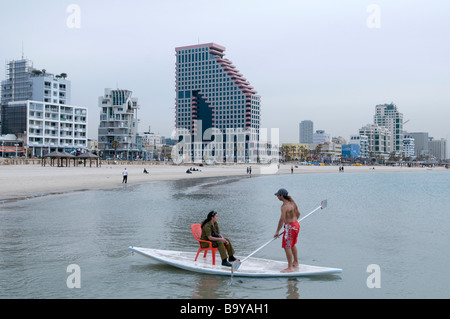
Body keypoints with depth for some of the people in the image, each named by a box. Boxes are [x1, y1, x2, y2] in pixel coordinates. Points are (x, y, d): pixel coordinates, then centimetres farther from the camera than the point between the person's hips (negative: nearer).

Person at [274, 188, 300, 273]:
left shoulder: (284, 206, -22)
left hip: (290, 227, -10)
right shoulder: (292, 202, 6)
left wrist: (277, 231, -18)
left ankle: (290, 267, 0)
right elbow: (298, 213, 16)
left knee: (287, 247, -3)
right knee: (292, 245, 25)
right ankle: (295, 262, 39)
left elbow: (282, 219, -23)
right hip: (296, 224, 10)